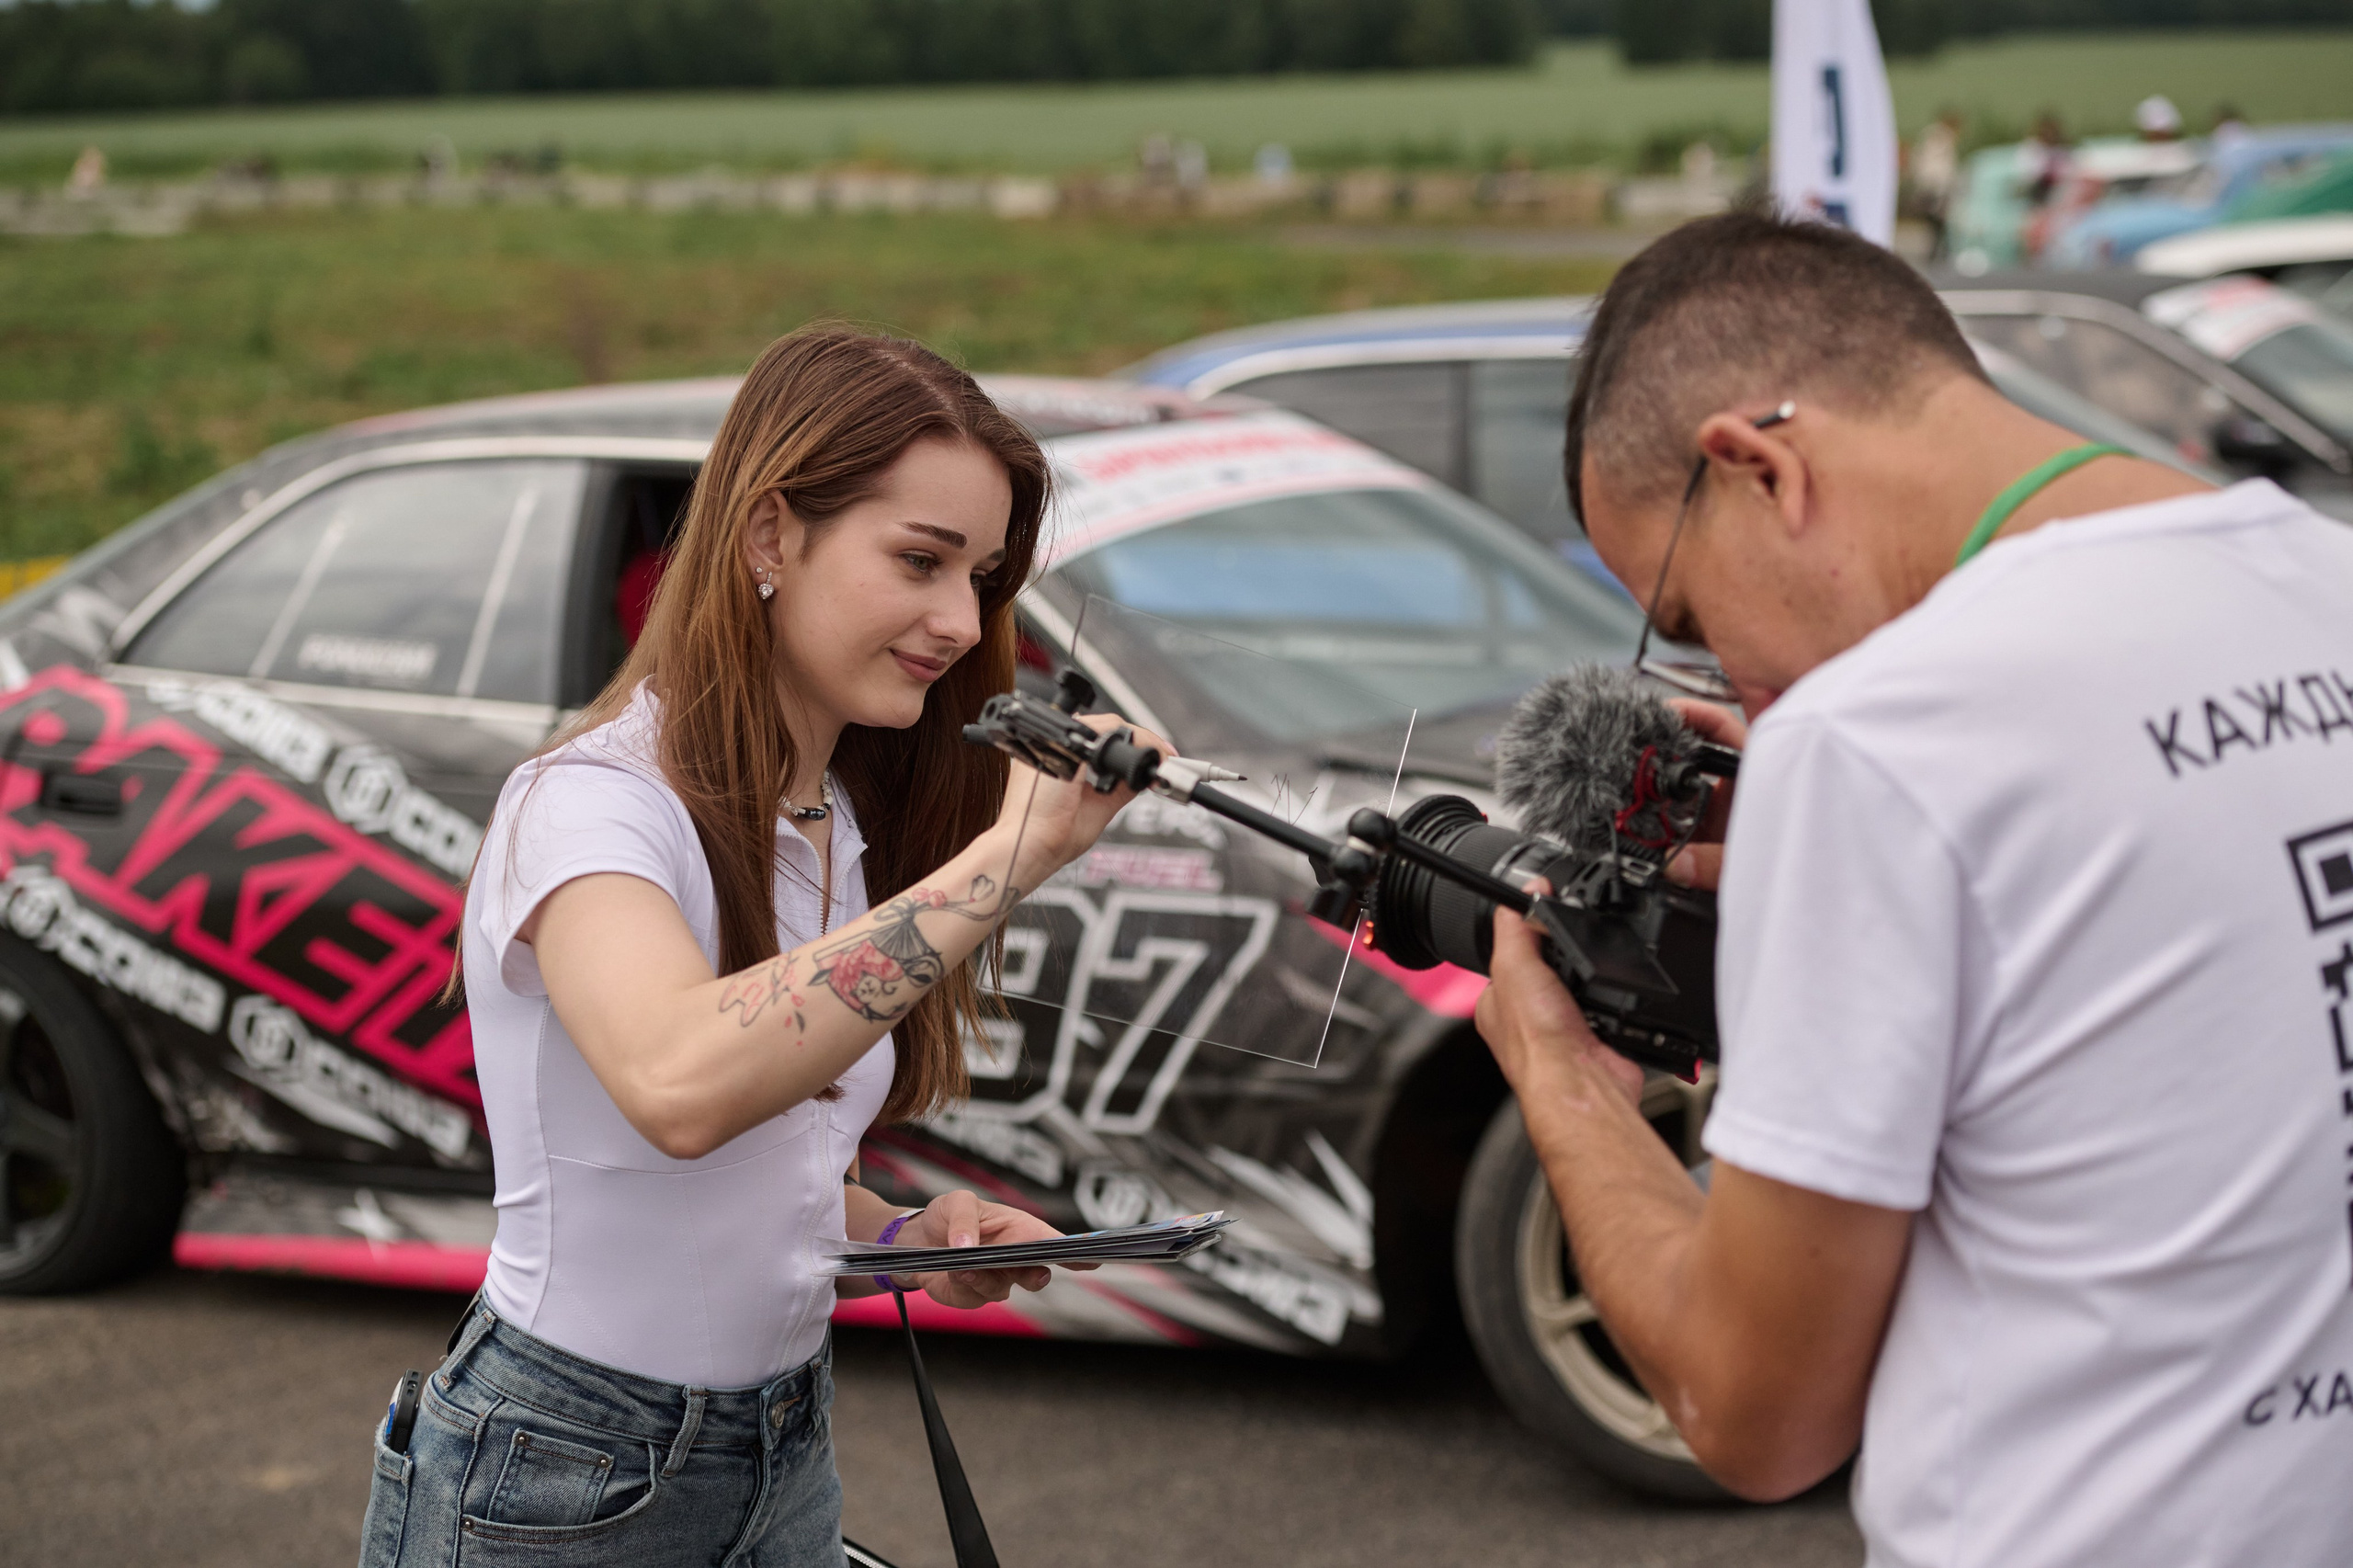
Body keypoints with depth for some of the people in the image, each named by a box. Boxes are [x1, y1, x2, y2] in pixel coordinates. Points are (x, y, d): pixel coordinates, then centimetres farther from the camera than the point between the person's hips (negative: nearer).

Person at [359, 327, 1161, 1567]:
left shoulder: (844, 824, 7)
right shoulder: (591, 804, -19)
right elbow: (681, 1084, -40)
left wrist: (900, 1237, -2)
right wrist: (1007, 856, -40)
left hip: (786, 1467, 8)